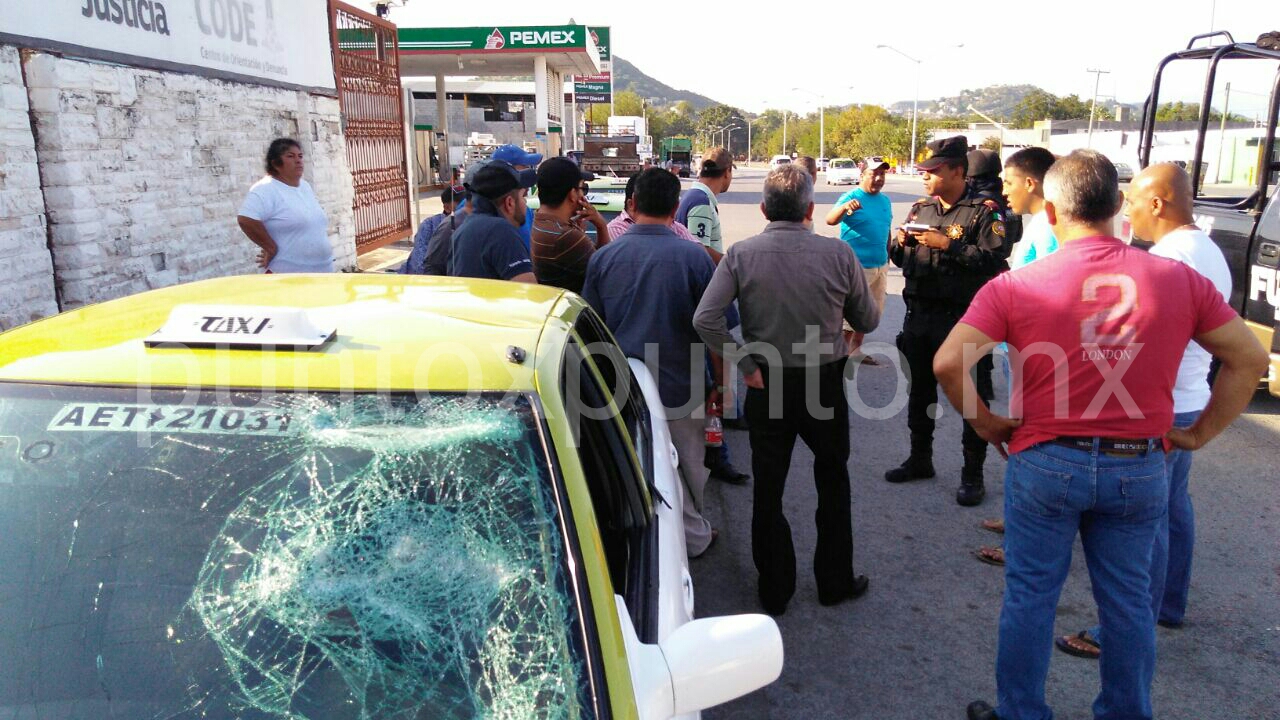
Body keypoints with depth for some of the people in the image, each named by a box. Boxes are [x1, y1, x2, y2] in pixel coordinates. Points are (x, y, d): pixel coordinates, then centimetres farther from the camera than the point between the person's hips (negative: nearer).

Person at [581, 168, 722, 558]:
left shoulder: (603, 257, -4)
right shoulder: (694, 257, -11)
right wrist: (719, 383, 6)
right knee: (687, 465, 17)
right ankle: (693, 536, 33)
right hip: (679, 386, -2)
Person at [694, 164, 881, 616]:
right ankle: (835, 582, 33)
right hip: (825, 384, 0)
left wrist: (746, 364, -12)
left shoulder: (741, 255, -12)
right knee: (832, 485, 20)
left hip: (767, 385, 0)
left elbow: (704, 319, -21)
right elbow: (868, 321, -2)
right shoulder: (839, 254, -12)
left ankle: (774, 591, 26)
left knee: (768, 490, 14)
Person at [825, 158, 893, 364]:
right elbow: (830, 220, -29)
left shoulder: (885, 200, 9)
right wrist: (845, 207, -49)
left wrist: (887, 259, 20)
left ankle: (855, 351, 30)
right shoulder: (851, 197, -12)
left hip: (880, 266, 8)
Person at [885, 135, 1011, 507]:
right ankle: (920, 458, 33)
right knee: (920, 390, 17)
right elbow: (902, 261, 16)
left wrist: (948, 245, -22)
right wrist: (900, 245, -5)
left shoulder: (984, 210, -8)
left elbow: (995, 260, -19)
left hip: (964, 319, -6)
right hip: (919, 314, 6)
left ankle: (973, 473, 14)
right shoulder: (920, 208, 11)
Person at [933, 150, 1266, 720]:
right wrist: (1200, 433, 9)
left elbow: (948, 363, -19)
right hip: (1139, 468, 3)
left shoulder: (1016, 286, -12)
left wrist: (985, 423, -4)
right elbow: (1249, 359, 3)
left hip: (1046, 462, -2)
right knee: (1128, 602, 18)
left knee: (1030, 597, 12)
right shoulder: (1181, 280, -3)